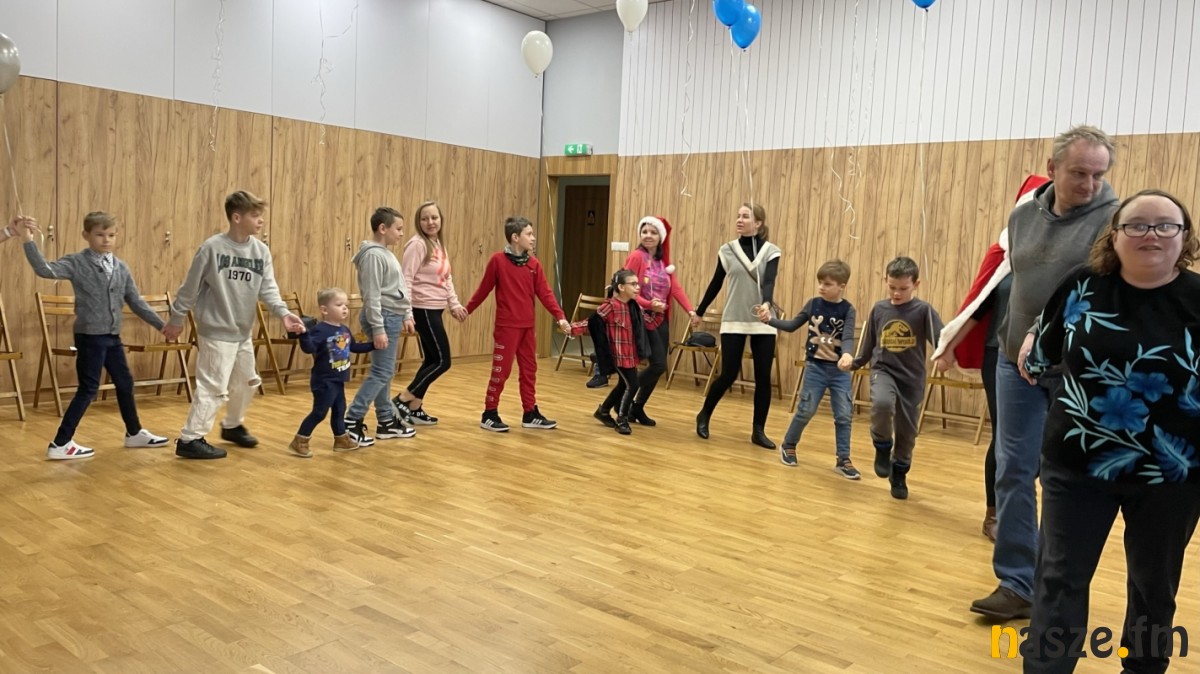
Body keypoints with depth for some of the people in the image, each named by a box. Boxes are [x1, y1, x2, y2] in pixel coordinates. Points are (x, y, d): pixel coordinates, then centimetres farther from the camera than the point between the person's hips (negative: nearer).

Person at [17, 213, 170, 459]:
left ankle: (135, 433, 31)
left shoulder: (122, 267, 7)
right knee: (88, 389, -3)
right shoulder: (77, 263, -9)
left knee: (125, 383, 15)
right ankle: (60, 444, 7)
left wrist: (162, 325, 8)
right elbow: (46, 270, -26)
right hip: (89, 336, -6)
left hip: (113, 336, 6)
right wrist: (28, 239, -35)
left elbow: (136, 302, 10)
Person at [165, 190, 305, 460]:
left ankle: (233, 426, 39)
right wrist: (176, 320, -1)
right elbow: (190, 288, -7)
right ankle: (189, 440, 5)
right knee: (213, 388, -6)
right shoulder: (212, 247, -15)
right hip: (216, 332, -7)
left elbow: (268, 289, -6)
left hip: (244, 333, 7)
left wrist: (284, 313, -23)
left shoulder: (262, 251, 1)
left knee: (247, 383, 19)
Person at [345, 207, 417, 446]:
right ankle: (351, 422, -6)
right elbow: (372, 296, -19)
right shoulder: (373, 255, -15)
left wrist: (406, 316, 20)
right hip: (383, 317, -10)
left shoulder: (387, 253, 14)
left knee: (385, 372, 14)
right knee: (381, 373, -10)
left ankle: (387, 421, 21)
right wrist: (378, 329, -21)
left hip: (393, 317, 10)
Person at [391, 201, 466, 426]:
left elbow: (447, 278, 17)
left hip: (435, 309, 9)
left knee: (432, 360, 12)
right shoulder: (417, 245, -14)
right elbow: (406, 280, -19)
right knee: (442, 361, -7)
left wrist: (454, 304, 8)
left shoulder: (439, 245, 13)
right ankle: (403, 399, 2)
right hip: (424, 310, -9)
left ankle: (415, 407, 20)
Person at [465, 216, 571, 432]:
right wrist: (467, 310, 5)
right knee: (501, 370, 0)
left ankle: (530, 414, 22)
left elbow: (545, 292, 1)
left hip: (528, 326, 6)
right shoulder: (498, 260, -10)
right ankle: (489, 415, 12)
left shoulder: (534, 263, 4)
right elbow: (484, 289, 0)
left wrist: (560, 316, -8)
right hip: (506, 326, -6)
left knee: (529, 369, 12)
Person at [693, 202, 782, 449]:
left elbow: (769, 281, -17)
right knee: (728, 375, -1)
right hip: (733, 322, 0)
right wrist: (699, 311, 18)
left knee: (763, 377, 2)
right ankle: (704, 416, 22)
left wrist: (767, 304, -37)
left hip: (763, 323, 0)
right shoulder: (727, 250, 2)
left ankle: (758, 430, 14)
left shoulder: (771, 251, -2)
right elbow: (715, 283, 12)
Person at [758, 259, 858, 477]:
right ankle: (788, 446, 24)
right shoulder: (813, 304, -1)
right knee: (806, 410, 3)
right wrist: (770, 319, -4)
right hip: (815, 367, 1)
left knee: (844, 415, 1)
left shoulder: (848, 310, -8)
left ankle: (843, 460, 12)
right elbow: (792, 326, 9)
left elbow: (848, 338, -20)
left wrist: (847, 354, -41)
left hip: (839, 370, -1)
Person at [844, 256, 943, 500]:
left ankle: (899, 475, 32)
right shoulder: (879, 309, 2)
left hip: (911, 378, 0)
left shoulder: (923, 310, -7)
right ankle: (882, 447, -4)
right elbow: (868, 344, 13)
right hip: (883, 370, 1)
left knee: (906, 431, 8)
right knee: (882, 403, -32)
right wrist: (853, 363, 5)